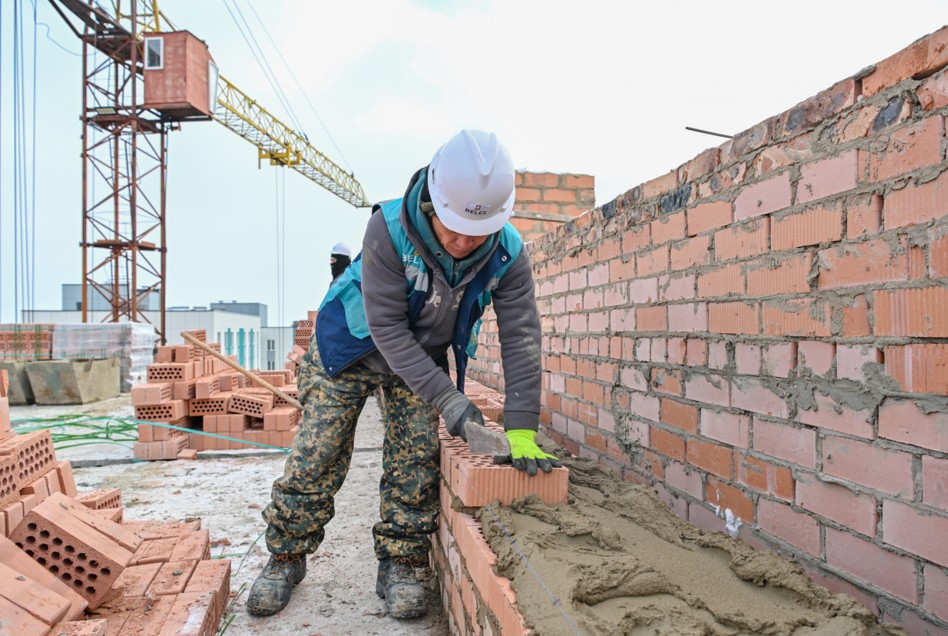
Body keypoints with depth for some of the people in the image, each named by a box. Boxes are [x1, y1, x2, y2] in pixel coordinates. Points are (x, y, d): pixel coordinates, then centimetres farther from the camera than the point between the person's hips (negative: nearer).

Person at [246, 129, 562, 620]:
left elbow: (521, 339, -23)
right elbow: (387, 328, -31)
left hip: (423, 355, 3)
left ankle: (398, 567, 15)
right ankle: (286, 559, 20)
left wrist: (521, 431, -30)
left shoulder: (507, 255, -24)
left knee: (415, 459, -3)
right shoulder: (388, 230, -34)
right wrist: (445, 397, -35)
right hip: (354, 344, -2)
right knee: (316, 456, 0)